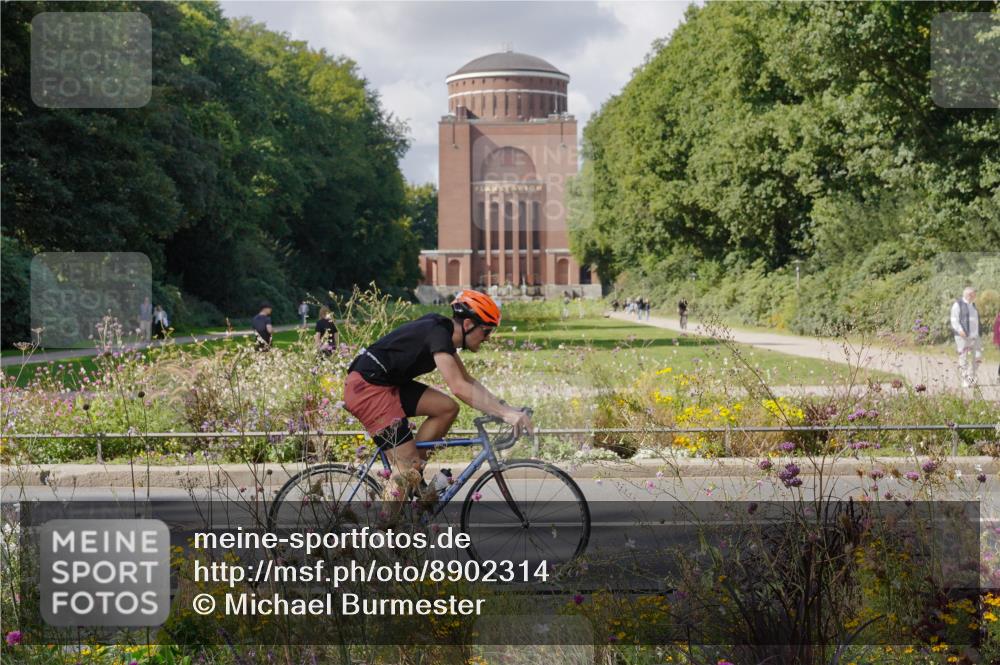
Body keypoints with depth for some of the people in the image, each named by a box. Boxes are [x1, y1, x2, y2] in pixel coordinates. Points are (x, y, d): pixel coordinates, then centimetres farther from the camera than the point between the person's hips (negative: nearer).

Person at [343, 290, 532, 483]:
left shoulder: (444, 331, 9)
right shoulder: (438, 334, -21)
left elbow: (468, 380, 15)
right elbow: (458, 387, -32)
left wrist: (505, 408, 4)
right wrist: (505, 414, -35)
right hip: (367, 388, -10)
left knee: (448, 408, 2)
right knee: (408, 465, -11)